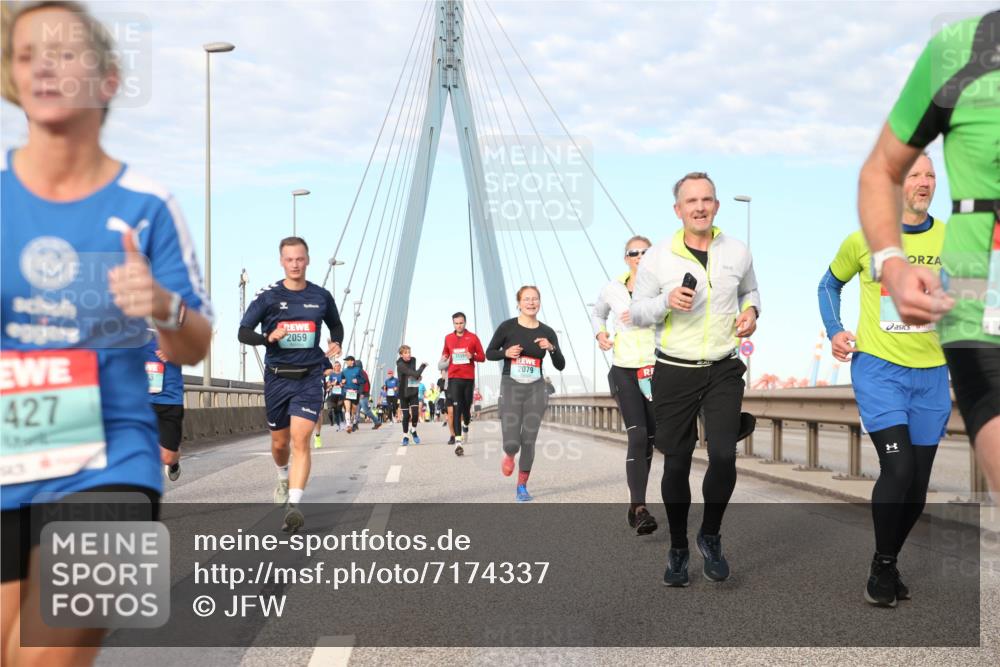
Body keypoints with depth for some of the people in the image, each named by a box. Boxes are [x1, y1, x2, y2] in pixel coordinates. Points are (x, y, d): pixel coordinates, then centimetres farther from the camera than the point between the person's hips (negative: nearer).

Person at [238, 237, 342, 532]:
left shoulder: (321, 296, 4)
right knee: (280, 442, 14)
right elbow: (243, 332, -3)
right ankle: (284, 478, 47)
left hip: (309, 377, -1)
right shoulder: (268, 296, -2)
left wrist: (336, 343, 1)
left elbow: (336, 325, 23)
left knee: (300, 439, -16)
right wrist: (267, 338, -23)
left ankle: (293, 505, -21)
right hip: (277, 377, 1)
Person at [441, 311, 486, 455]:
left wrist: (472, 356, -16)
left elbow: (482, 357, 4)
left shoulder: (473, 337, 2)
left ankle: (466, 426, 46)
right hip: (454, 377, 0)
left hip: (468, 377, 0)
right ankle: (458, 442, -18)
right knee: (456, 409, -11)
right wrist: (443, 359, 0)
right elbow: (445, 353, 22)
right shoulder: (448, 338, 8)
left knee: (466, 407, 12)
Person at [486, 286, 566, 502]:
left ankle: (522, 487, 17)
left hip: (535, 389, 2)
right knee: (511, 443, -11)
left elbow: (560, 366, 2)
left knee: (529, 441, 1)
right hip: (511, 388, -2)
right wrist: (506, 352, -14)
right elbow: (489, 353, 5)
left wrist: (551, 348, -16)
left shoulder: (547, 332, 2)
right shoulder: (507, 327, -4)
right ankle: (509, 455, 27)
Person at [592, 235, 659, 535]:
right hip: (625, 371, -1)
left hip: (656, 371, 2)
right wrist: (599, 333, 5)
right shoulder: (612, 289, 1)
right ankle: (640, 510, -19)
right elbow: (597, 314, 21)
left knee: (649, 440, 8)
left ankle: (635, 506, 24)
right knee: (638, 436, -17)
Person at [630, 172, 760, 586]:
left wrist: (751, 310, 0)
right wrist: (666, 301, -18)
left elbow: (750, 290, 22)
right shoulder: (657, 257, -4)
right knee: (677, 463, 6)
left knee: (723, 456, -12)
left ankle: (710, 537, 14)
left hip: (724, 370, 1)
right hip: (674, 372, -1)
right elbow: (635, 312, 1)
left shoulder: (737, 252, 3)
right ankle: (678, 549, 24)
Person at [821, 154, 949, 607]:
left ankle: (889, 563, 28)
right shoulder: (865, 238, -2)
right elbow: (830, 285, 14)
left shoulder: (951, 239, 1)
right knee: (898, 467, -16)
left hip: (931, 374, 3)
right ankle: (882, 567, 3)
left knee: (918, 482, 8)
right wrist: (834, 331, 2)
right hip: (878, 369, -3)